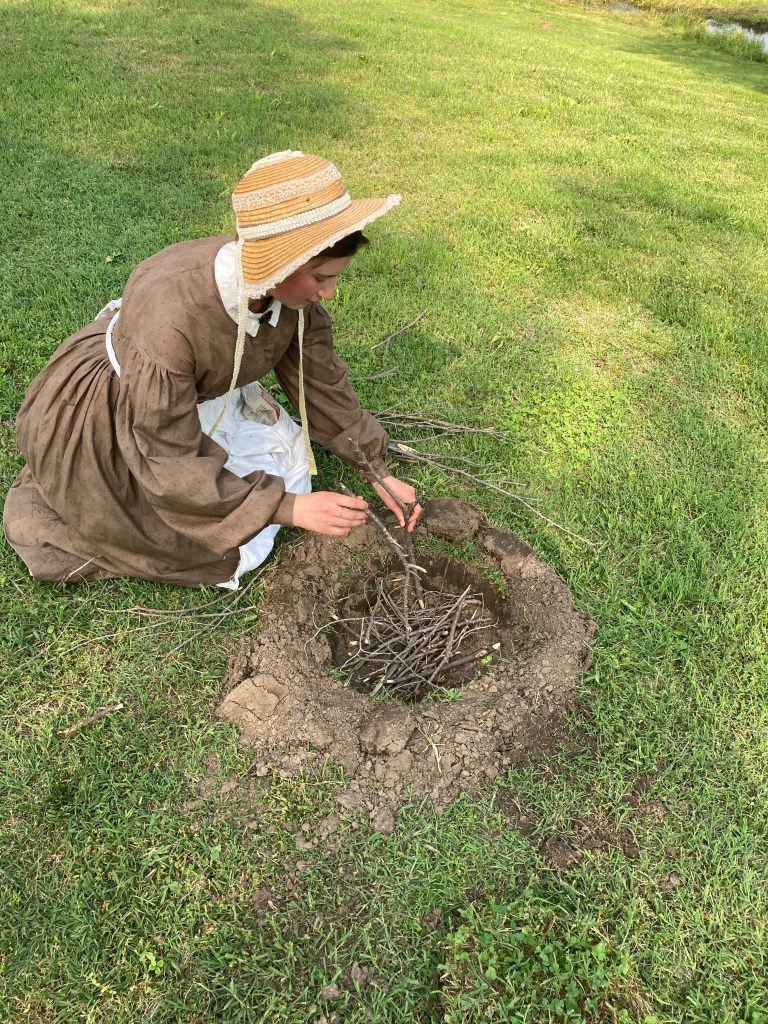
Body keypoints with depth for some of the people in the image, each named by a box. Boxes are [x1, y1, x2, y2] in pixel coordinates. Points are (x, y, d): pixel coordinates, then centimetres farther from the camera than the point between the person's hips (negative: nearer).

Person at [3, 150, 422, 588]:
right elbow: (170, 464, -33)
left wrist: (379, 473, -4)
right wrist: (289, 508, -35)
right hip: (108, 417, -6)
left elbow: (322, 381, -7)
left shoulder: (292, 288, -23)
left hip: (203, 390, 6)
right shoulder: (168, 315, -42)